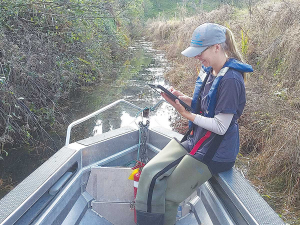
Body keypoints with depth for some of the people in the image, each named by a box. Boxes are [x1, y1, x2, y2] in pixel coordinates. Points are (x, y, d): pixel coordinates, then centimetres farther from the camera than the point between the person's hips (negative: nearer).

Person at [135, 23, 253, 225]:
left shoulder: (231, 80, -22)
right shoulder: (209, 70, 6)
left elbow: (220, 127, -22)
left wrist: (187, 114, -16)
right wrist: (184, 99, -1)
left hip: (216, 151, -9)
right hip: (195, 140, 9)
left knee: (167, 197, -6)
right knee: (150, 173, -5)